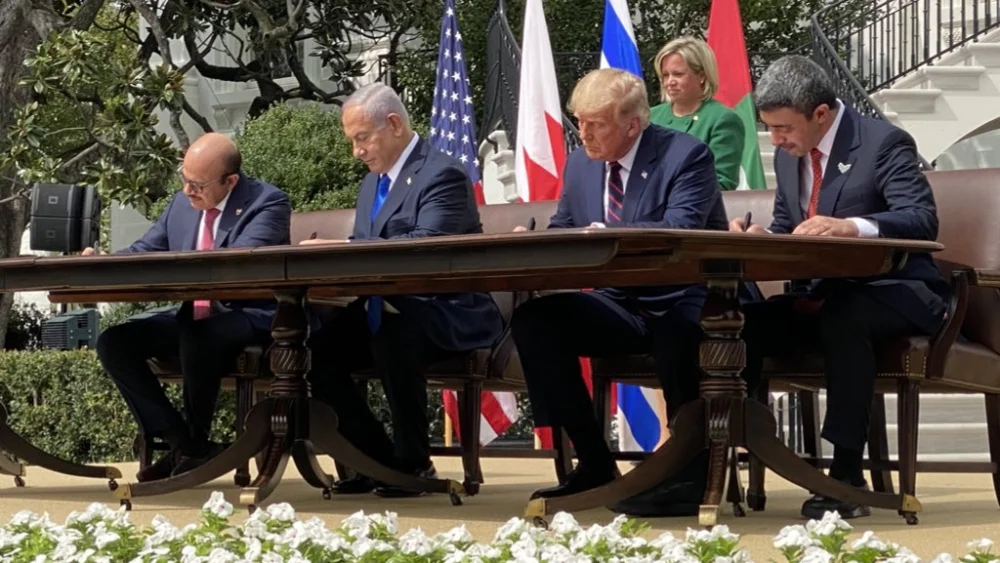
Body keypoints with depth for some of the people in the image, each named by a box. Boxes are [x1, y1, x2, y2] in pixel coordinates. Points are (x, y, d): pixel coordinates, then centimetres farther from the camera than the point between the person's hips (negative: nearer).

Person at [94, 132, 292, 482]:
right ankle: (180, 442, -8)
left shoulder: (268, 203, -11)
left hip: (252, 318, -7)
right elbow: (143, 251, 16)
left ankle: (197, 444, -14)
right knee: (113, 342, -9)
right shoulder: (181, 204, 10)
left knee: (198, 338, -37)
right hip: (192, 319, 8)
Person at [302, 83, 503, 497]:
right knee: (319, 346, -14)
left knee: (391, 336, -37)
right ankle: (377, 459, -2)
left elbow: (426, 245, -27)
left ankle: (414, 461, -20)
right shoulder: (373, 182, 17)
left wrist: (344, 248, -30)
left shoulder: (442, 175, -12)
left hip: (448, 316, -8)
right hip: (388, 311, 8)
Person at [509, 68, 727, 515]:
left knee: (675, 331, -40)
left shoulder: (687, 155, -11)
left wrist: (608, 236, -34)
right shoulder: (580, 162, 9)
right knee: (533, 319, -14)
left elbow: (679, 231, -25)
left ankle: (693, 470, -20)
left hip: (682, 306, -6)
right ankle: (594, 464, -9)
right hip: (619, 307, 7)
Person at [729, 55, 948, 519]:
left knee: (841, 319, -39)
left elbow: (922, 220, -23)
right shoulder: (787, 154, 10)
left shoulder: (884, 143, -11)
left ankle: (847, 475, -32)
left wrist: (851, 226, -40)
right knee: (741, 324, -20)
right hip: (819, 295, 6)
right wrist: (760, 237, -5)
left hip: (889, 292, -6)